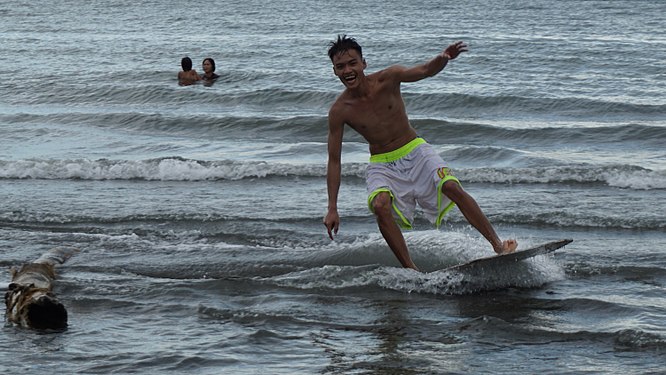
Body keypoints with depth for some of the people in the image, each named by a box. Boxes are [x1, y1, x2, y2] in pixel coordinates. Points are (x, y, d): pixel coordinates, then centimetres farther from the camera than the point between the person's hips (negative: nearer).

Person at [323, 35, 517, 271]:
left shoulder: (386, 79, -12)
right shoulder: (339, 111, -13)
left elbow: (425, 71, -15)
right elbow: (334, 161, -8)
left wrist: (444, 58, -40)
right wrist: (332, 209, -12)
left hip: (416, 153, 0)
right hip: (383, 166, 0)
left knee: (452, 187, -20)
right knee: (380, 206, -29)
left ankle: (498, 245, -12)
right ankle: (411, 269, -23)